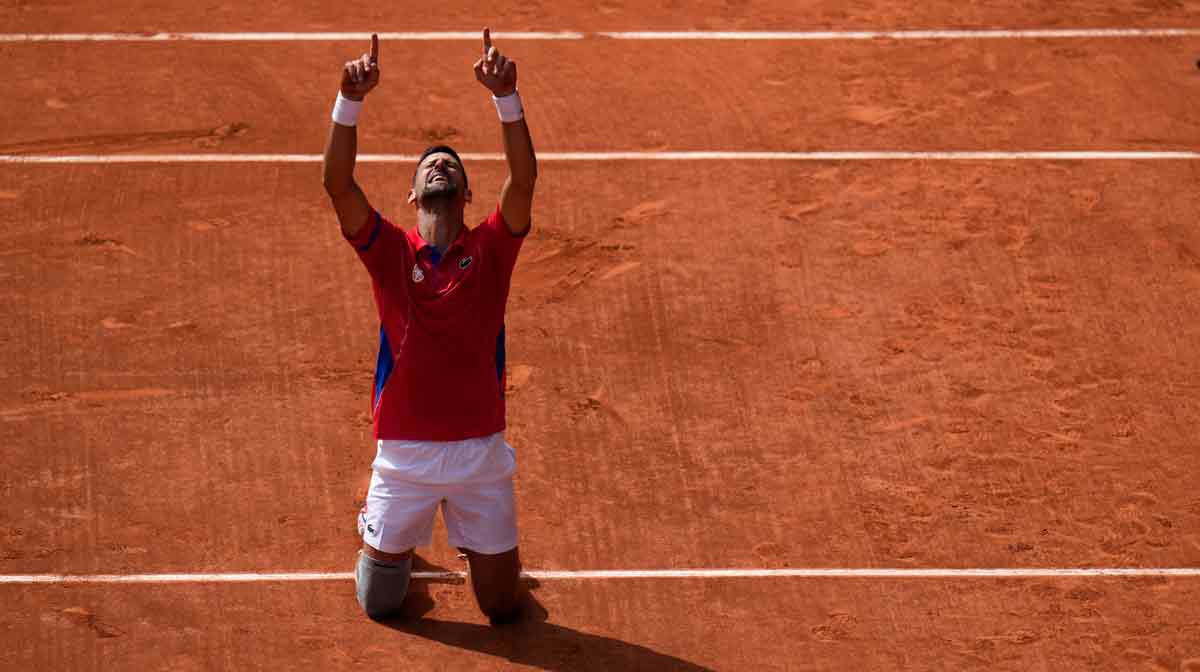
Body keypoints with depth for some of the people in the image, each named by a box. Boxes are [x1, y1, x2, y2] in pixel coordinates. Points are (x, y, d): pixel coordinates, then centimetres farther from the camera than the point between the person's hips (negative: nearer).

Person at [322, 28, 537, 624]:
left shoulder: (490, 250, 0)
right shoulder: (390, 251, -1)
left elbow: (524, 179, -16)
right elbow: (337, 184, -15)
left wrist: (506, 96, -28)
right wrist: (350, 99, -27)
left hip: (480, 451, 0)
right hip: (404, 451, 0)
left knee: (501, 605, 10)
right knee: (379, 603, 11)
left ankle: (480, 544, 43)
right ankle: (392, 544, 44)